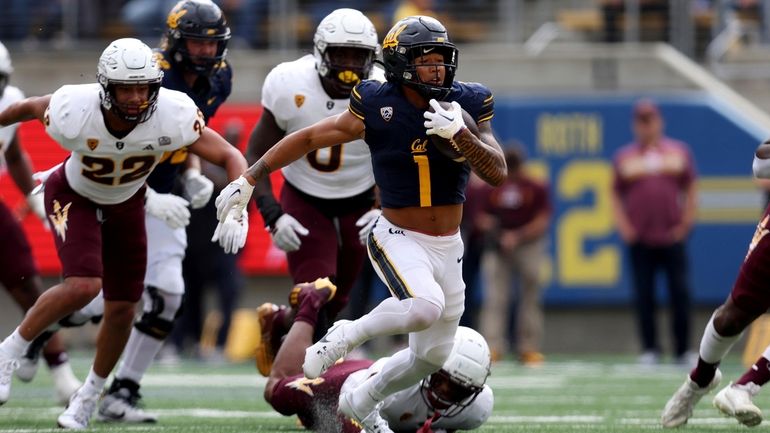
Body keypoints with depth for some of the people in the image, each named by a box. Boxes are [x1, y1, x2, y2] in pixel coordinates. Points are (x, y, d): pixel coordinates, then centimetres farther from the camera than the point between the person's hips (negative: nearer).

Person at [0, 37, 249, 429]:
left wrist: (236, 212, -42)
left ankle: (89, 396, 31)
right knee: (83, 286, -25)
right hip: (74, 197, -3)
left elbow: (231, 158, -26)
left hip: (125, 205, 3)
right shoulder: (74, 113, -34)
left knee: (122, 308, 6)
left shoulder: (173, 116, -33)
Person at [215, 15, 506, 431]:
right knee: (425, 306, -35)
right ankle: (345, 336, -8)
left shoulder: (467, 106, -6)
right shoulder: (378, 109, -14)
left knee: (431, 357, 14)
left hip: (448, 247, 5)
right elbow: (308, 138, -5)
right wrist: (249, 178, -5)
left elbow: (497, 172, -13)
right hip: (397, 238, -5)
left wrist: (460, 135, -29)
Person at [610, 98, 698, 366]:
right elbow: (615, 195, 11)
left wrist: (686, 223, 2)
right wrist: (624, 227, -1)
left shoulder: (678, 151, 10)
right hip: (640, 240, 0)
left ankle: (683, 351, 3)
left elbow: (690, 191, 12)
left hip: (673, 236, 0)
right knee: (644, 296, -2)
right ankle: (650, 350, 4)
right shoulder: (624, 157, 9)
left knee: (680, 294, -3)